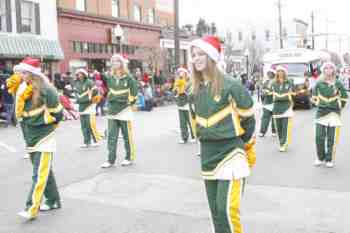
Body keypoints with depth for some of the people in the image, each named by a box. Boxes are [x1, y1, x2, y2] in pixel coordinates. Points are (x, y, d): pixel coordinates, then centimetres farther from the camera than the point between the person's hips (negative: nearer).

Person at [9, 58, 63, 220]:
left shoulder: (46, 90, -14)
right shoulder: (24, 90, 5)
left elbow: (57, 114, -10)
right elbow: (19, 114, 6)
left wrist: (40, 122, -5)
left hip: (44, 138, -7)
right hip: (31, 138, 8)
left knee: (40, 175, -7)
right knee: (44, 172, 16)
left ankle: (32, 208, -7)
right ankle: (53, 201, 28)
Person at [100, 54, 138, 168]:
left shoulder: (128, 78, -7)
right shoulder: (110, 77, 6)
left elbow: (134, 91, -4)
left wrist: (130, 102, -2)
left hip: (124, 111, -4)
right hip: (112, 112, 4)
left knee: (127, 136, 5)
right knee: (111, 136, 4)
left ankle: (130, 158, 18)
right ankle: (111, 160, 8)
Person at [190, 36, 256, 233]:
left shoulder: (230, 85, -14)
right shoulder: (197, 89, 6)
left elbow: (247, 117, -4)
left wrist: (244, 143, 7)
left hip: (229, 151, -7)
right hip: (208, 153, 7)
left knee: (227, 208, -11)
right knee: (215, 208, 13)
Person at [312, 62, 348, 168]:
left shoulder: (338, 83, -2)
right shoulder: (319, 83, 0)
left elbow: (344, 97, 9)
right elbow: (314, 95, 17)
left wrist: (340, 107, 7)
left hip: (334, 113, -1)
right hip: (321, 112, 1)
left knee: (331, 138, 1)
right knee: (319, 137, -1)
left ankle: (329, 160, 11)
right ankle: (320, 158, 16)